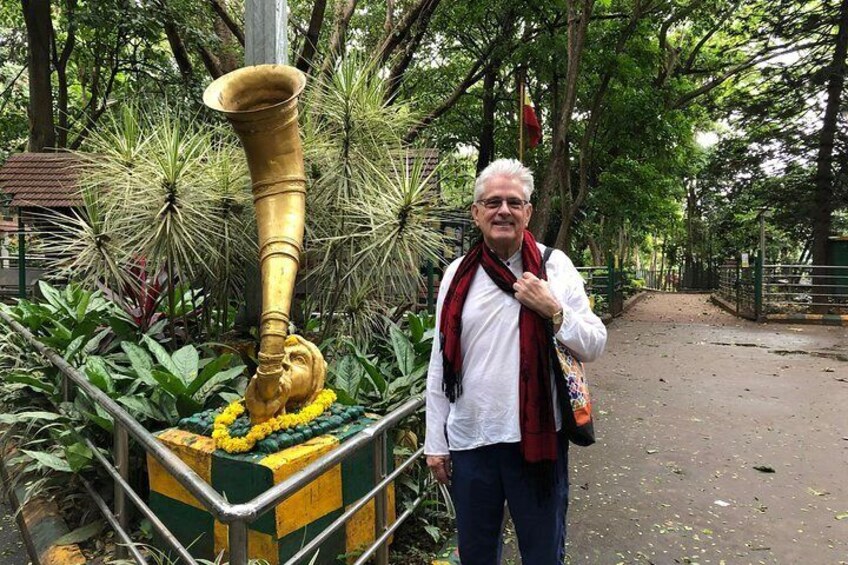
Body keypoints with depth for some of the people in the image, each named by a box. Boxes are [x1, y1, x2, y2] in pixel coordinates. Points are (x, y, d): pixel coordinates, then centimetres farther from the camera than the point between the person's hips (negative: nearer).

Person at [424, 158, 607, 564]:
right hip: (469, 439, 2)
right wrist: (435, 442, 5)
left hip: (536, 437, -2)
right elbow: (440, 364, 5)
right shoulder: (457, 275, 2)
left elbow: (594, 347, -1)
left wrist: (553, 310, -18)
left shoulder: (554, 267, -3)